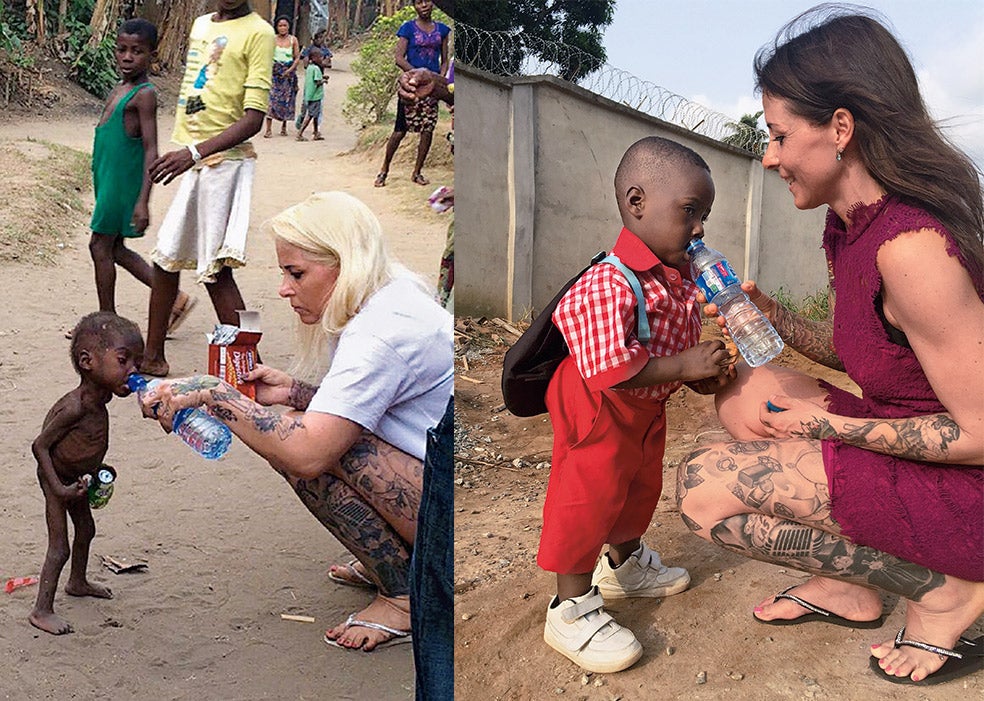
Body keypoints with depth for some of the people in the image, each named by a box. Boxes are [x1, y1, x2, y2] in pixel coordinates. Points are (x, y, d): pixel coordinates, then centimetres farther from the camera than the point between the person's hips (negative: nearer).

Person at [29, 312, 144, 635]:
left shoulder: (98, 397, -7)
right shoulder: (75, 406, -34)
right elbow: (40, 445, -28)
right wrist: (59, 488, -29)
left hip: (77, 478, 9)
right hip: (57, 479, -9)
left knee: (85, 529, 25)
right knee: (59, 548, -3)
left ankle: (78, 582, 48)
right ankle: (41, 611, 9)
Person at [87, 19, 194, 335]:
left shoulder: (144, 94, -15)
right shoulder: (118, 91, 12)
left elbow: (151, 151, -19)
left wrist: (143, 201, -24)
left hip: (123, 181, -9)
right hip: (108, 179, 9)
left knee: (101, 245, -2)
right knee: (114, 248, 13)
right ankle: (175, 298, 19)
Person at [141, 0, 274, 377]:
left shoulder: (258, 32, -10)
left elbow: (254, 119, -17)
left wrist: (194, 153, -26)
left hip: (221, 161, -8)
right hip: (184, 158, 8)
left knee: (216, 270, -7)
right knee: (166, 258, 14)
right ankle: (152, 357, 28)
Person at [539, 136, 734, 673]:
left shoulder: (679, 277, -1)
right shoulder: (609, 285, -33)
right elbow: (608, 366, -38)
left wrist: (703, 373, -3)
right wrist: (684, 366, -33)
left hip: (646, 409, 10)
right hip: (598, 414, -9)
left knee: (640, 487, 25)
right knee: (588, 501, -2)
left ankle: (626, 564, 50)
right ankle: (572, 609, 12)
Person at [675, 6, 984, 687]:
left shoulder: (910, 247, -27)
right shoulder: (852, 227, 3)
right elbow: (855, 351, 17)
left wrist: (831, 425, -16)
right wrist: (768, 313, 2)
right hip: (910, 445, 10)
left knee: (704, 488, -13)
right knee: (742, 391, 14)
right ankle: (850, 585, 14)